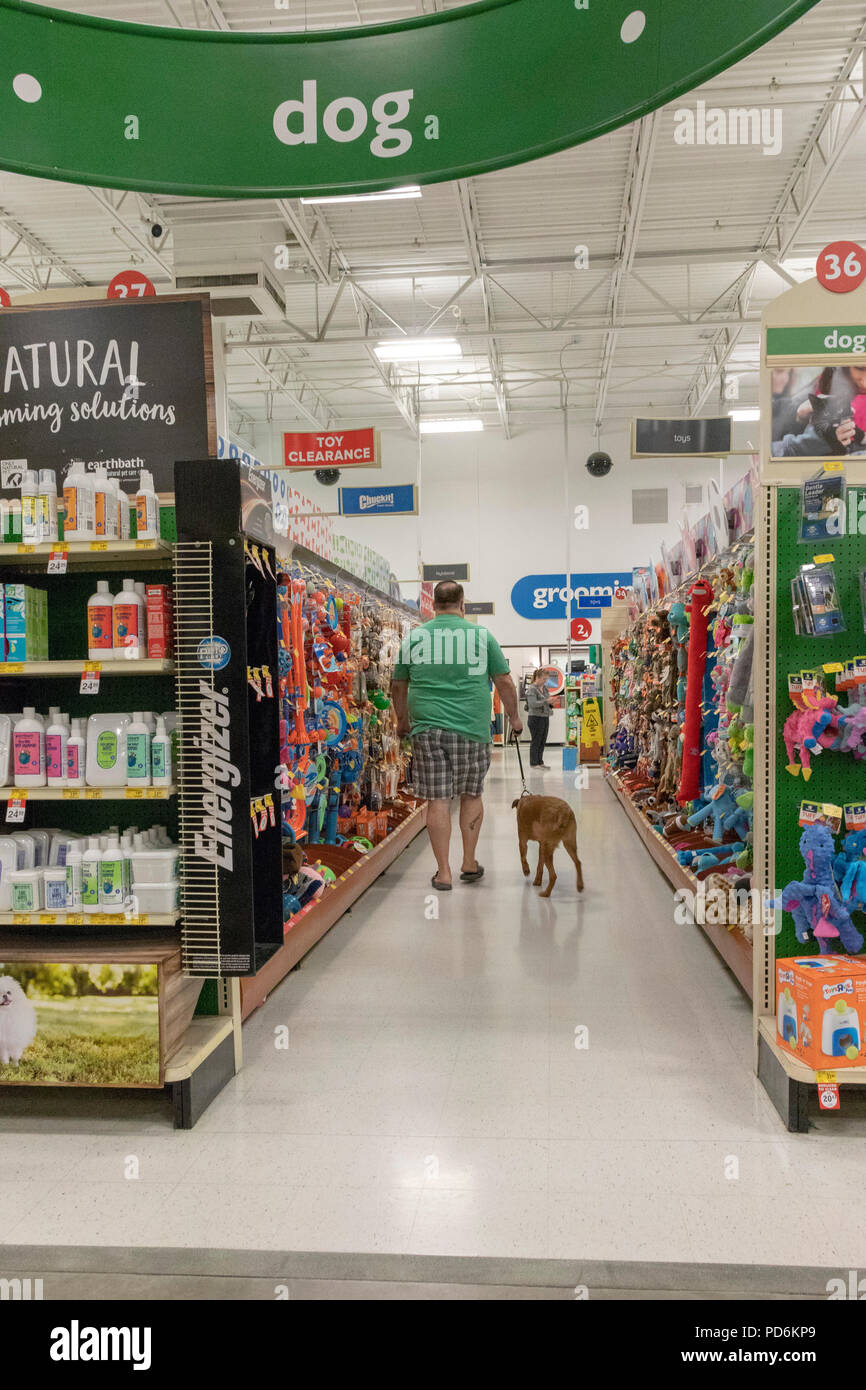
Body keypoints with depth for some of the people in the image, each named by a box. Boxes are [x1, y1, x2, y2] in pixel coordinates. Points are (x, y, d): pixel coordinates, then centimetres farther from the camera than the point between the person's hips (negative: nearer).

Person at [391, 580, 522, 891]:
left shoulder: (413, 638, 7)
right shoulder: (481, 635, 2)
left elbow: (398, 685, 15)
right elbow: (505, 682, 6)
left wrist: (403, 720, 30)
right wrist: (514, 717, 21)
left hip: (427, 728, 1)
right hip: (472, 728, 0)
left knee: (437, 800, 3)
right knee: (471, 795, 14)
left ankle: (443, 873, 7)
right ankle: (469, 864, 21)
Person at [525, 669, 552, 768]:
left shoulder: (544, 688, 12)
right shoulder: (531, 688, -11)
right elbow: (533, 704, -21)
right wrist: (546, 701, -25)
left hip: (545, 717, 8)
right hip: (536, 717, -7)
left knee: (542, 741, 10)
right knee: (535, 741, -1)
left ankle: (540, 762, 18)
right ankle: (533, 763, 6)